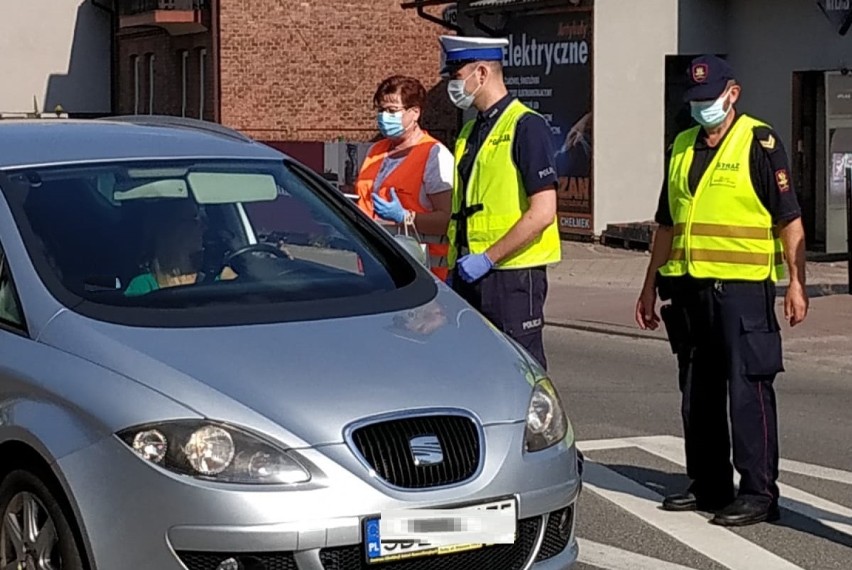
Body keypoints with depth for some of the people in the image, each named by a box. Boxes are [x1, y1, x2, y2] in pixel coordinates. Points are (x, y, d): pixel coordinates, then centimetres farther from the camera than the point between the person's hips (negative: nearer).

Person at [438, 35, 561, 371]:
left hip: (512, 274, -8)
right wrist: (454, 267, 11)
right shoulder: (469, 133, 16)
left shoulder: (526, 126, -9)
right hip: (470, 276, 8)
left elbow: (542, 213, -16)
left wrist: (487, 258, -17)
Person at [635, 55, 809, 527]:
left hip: (743, 288, -7)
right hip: (689, 288, 7)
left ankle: (758, 492, -1)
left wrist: (796, 284, -15)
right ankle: (708, 485, 21)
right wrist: (650, 286, 20)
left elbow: (789, 219, -7)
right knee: (697, 393, 11)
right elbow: (666, 224, 22)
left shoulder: (759, 143, -4)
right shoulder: (682, 147, 16)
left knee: (748, 390, -6)